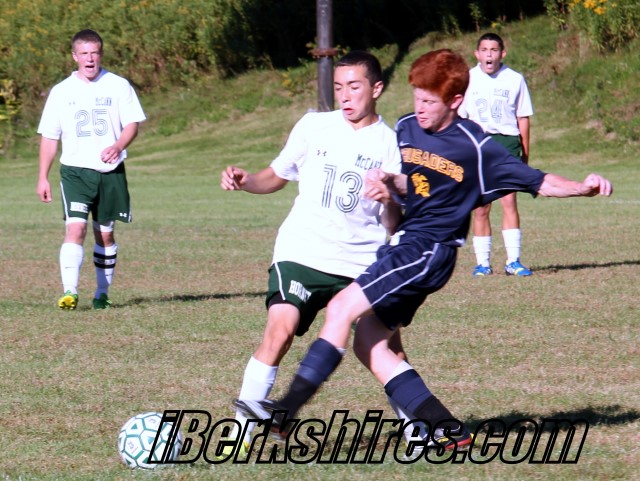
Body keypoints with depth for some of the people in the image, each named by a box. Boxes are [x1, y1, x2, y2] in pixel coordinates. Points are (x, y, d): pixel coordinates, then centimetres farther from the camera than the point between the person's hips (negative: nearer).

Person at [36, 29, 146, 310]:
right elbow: (49, 136, 10)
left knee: (105, 233, 8)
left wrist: (117, 147, -21)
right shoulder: (61, 92, 6)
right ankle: (69, 292, -25)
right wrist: (42, 178, 6)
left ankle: (102, 293, 21)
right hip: (75, 170, -1)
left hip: (110, 171, 1)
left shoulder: (118, 86, 3)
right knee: (75, 228, -17)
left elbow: (132, 124, 0)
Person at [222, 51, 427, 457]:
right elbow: (277, 176, 16)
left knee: (388, 345, 0)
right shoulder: (315, 127, 5)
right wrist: (244, 181, -4)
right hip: (302, 254, -1)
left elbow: (394, 221, 3)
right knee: (280, 331, -20)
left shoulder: (391, 144, 3)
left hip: (363, 262, 1)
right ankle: (241, 432, -14)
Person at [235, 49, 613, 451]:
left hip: (430, 251, -8)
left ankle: (287, 410, -18)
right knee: (369, 343, 1)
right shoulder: (406, 129, 8)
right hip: (404, 247, 8)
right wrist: (385, 183, -8)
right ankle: (448, 430, 1)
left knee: (343, 308, -17)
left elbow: (537, 182, -7)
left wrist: (582, 188, -22)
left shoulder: (476, 146, -9)